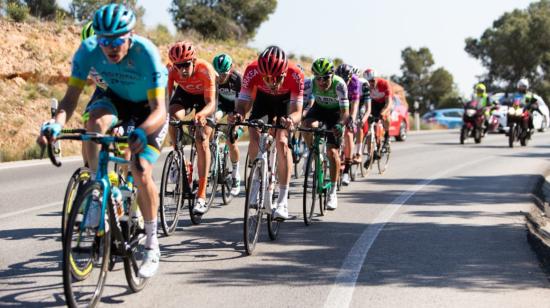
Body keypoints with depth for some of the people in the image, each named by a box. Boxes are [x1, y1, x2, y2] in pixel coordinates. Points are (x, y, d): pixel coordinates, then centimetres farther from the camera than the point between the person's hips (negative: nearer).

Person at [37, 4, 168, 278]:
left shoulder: (146, 53, -35)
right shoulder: (89, 50, -27)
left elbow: (159, 109, -39)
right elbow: (71, 96, -27)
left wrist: (141, 132, -59)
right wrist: (57, 123, -48)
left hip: (147, 107, -3)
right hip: (114, 98, 3)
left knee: (141, 173, -17)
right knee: (95, 122, -33)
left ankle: (152, 244, 1)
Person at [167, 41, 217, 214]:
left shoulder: (205, 70, -37)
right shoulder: (171, 70, -30)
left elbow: (210, 103, -40)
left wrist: (202, 114, -61)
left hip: (204, 96, -2)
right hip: (184, 93, 2)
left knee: (202, 141, -16)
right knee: (173, 117, -31)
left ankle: (201, 196, -14)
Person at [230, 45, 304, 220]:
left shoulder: (295, 75, -38)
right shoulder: (252, 71, -36)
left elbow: (297, 111, -36)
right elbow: (243, 104, -32)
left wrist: (291, 119, -59)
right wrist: (238, 115, -55)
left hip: (286, 99, -2)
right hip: (262, 96, 2)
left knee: (282, 142, -19)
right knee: (254, 139, -17)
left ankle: (283, 201, -17)